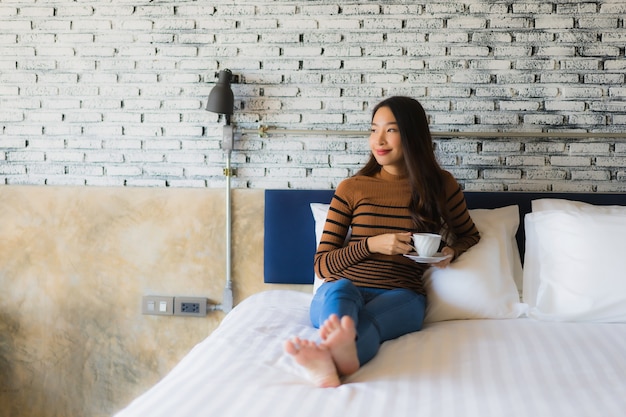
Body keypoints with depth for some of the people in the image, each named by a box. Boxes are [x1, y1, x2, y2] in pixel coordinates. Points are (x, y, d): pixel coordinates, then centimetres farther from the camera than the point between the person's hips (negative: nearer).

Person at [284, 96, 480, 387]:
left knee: (369, 319, -37)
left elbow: (469, 235, 27)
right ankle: (340, 344, -70)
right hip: (341, 291, 1)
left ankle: (337, 356, -71)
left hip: (401, 296, 0)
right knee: (340, 289, -37)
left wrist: (451, 252, 2)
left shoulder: (441, 185, 10)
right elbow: (322, 264, 7)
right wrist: (372, 244, -10)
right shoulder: (351, 189, 8)